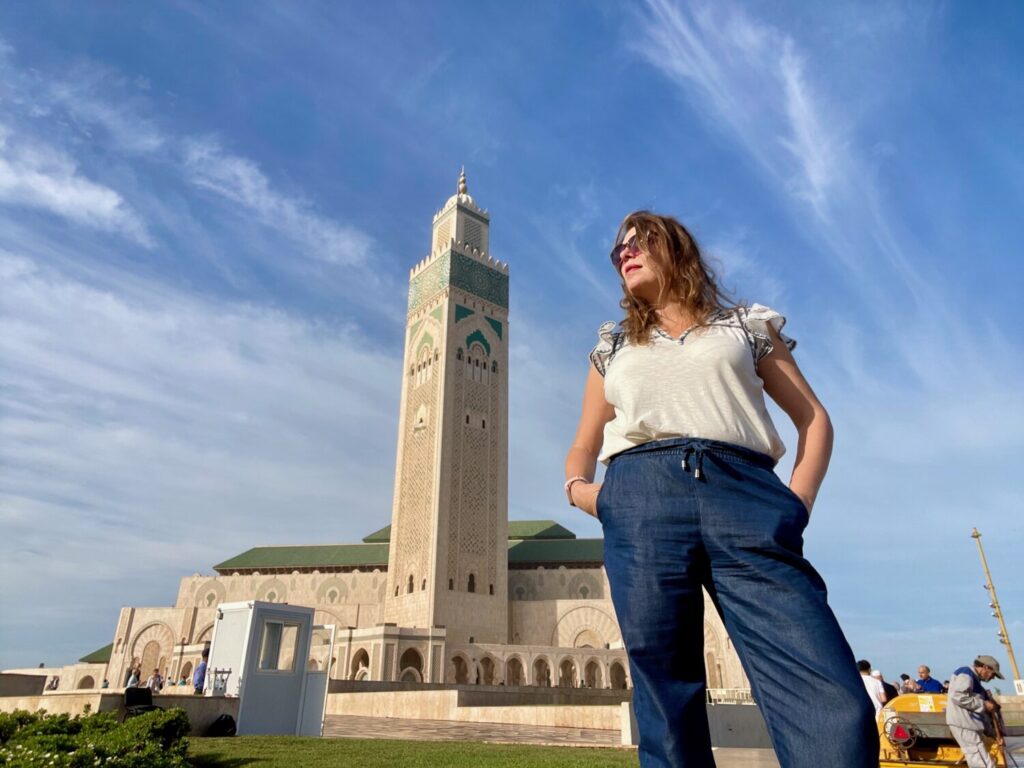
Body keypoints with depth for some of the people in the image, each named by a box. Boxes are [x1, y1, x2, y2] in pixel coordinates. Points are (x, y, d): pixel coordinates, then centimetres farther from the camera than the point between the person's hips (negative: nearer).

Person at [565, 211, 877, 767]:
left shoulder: (746, 325, 22)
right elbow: (583, 446, 25)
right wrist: (577, 488, 1)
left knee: (834, 703, -16)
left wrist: (797, 502, 0)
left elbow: (813, 418, 18)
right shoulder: (612, 347, 26)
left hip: (741, 489, -1)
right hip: (639, 501, 2)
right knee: (668, 703, -2)